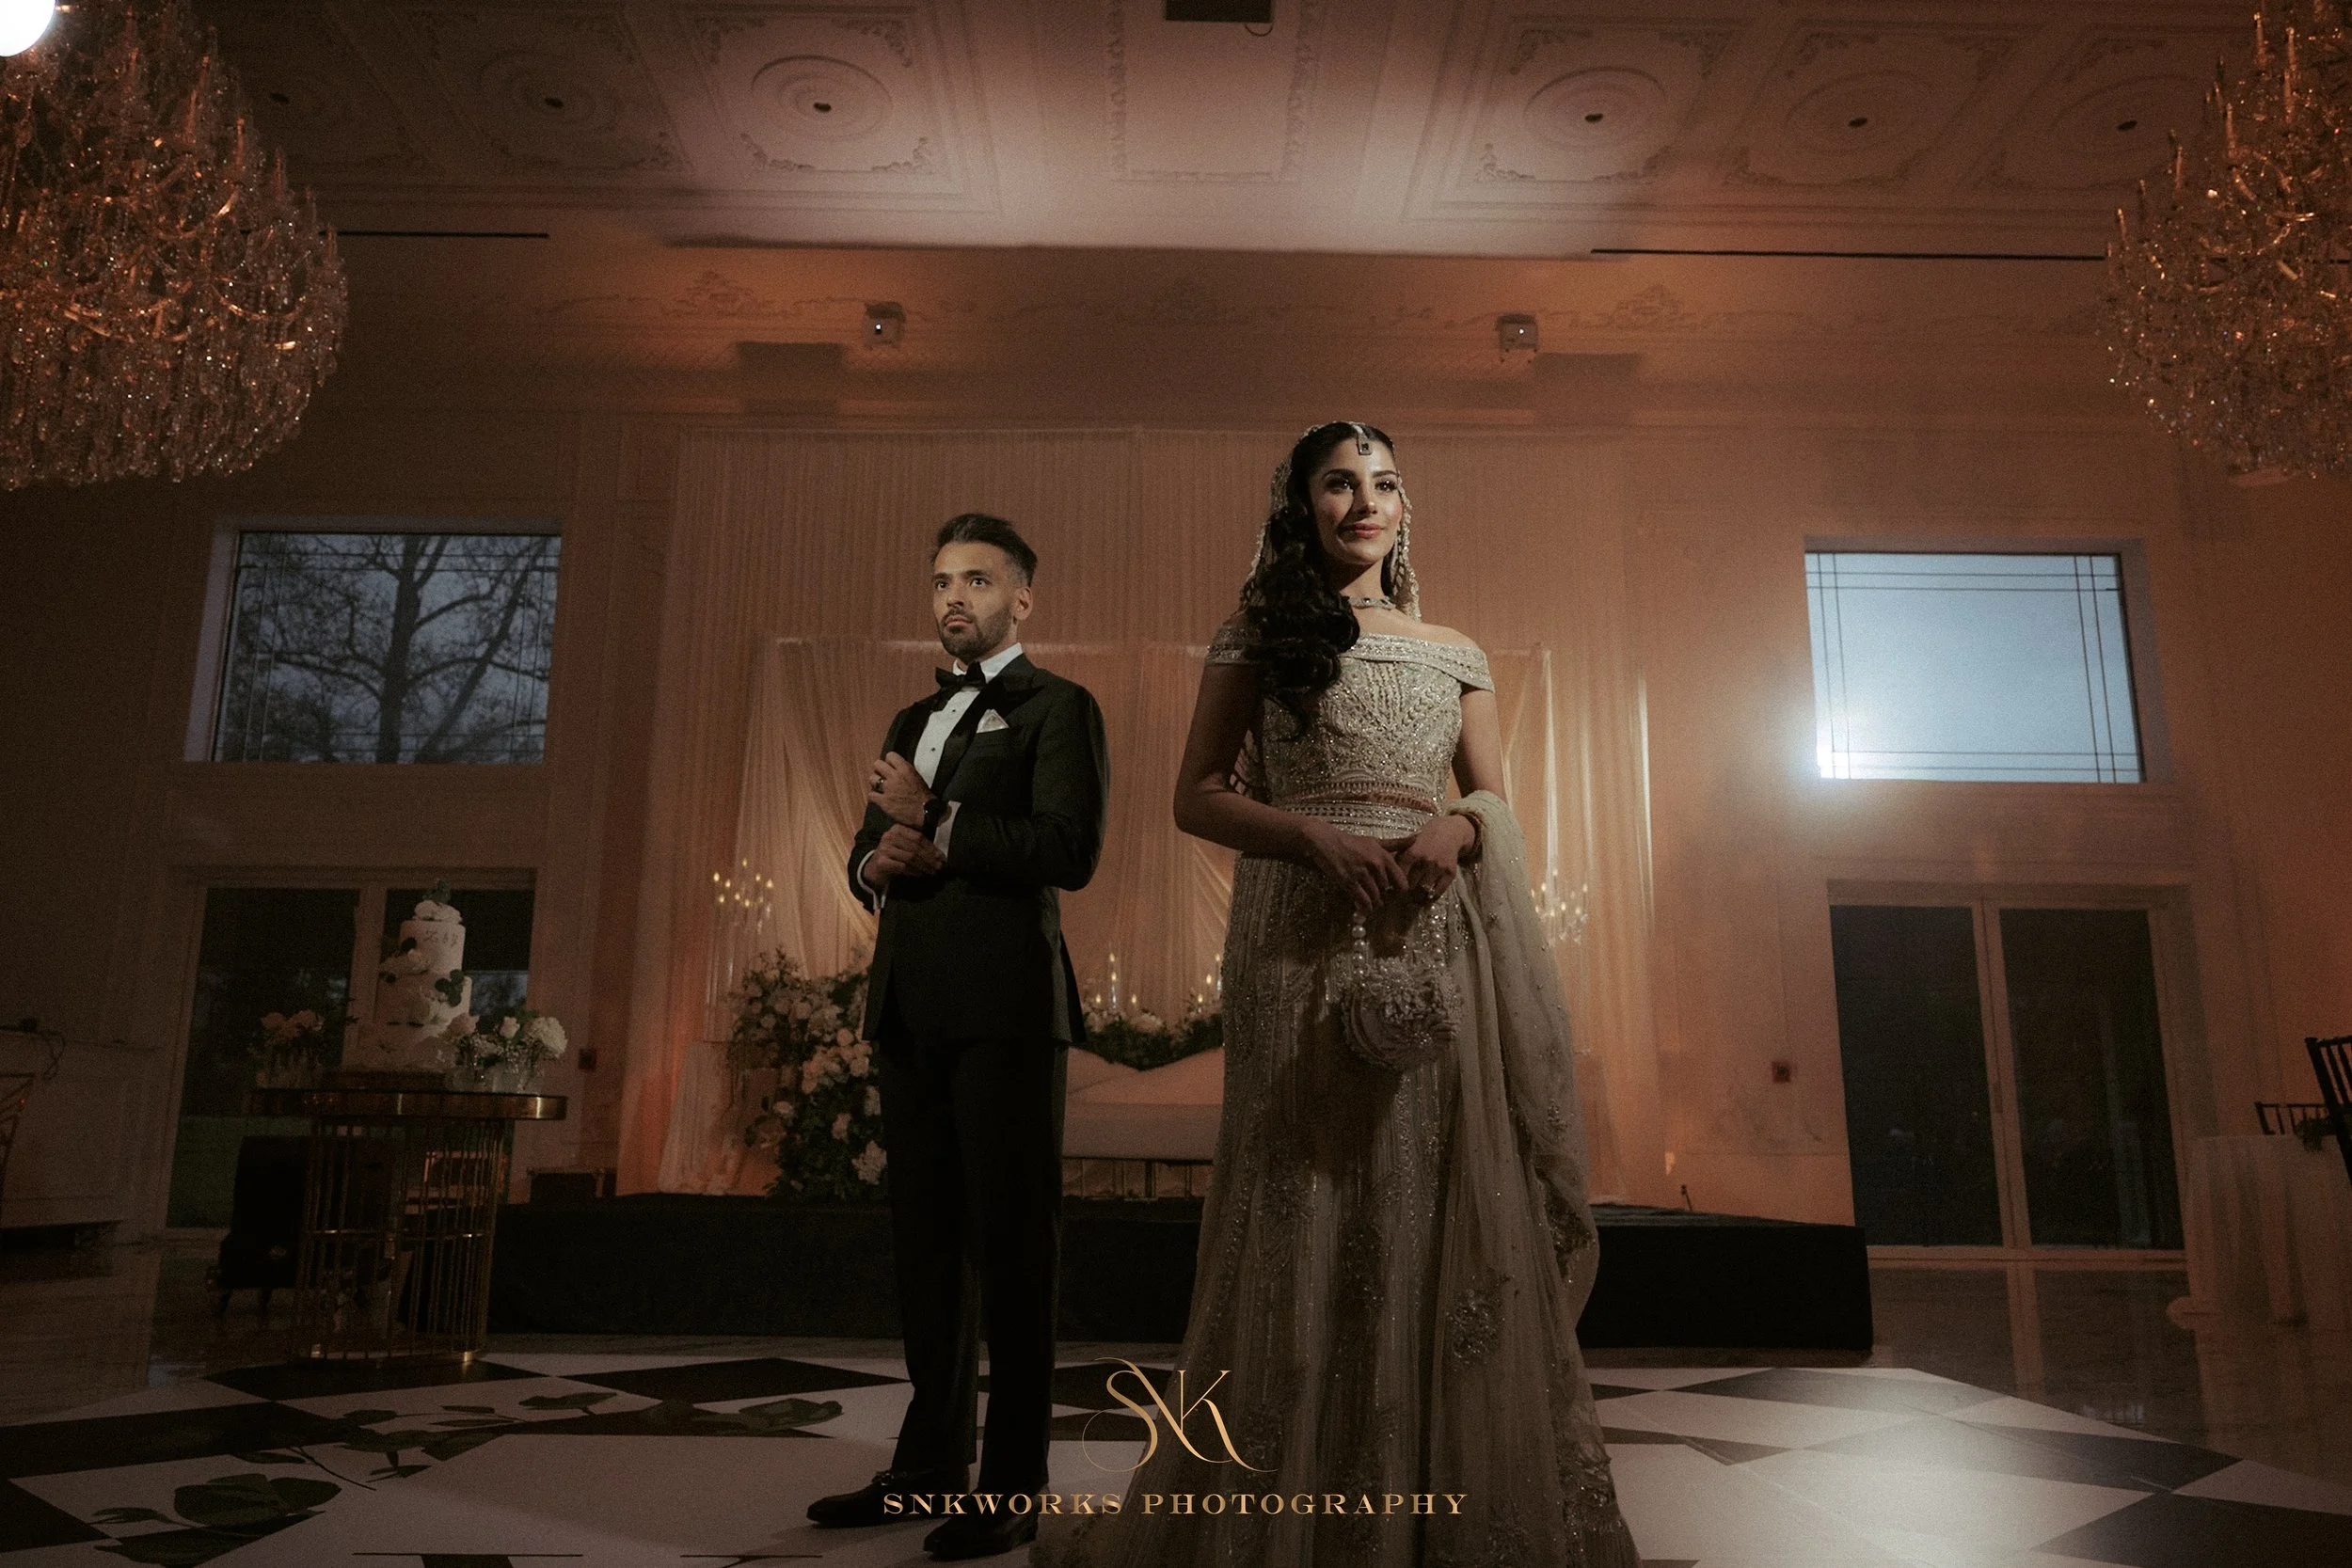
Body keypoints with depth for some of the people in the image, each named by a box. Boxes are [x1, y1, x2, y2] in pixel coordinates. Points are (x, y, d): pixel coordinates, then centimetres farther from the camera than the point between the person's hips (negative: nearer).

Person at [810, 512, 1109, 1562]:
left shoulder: (1057, 707, 1)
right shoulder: (911, 722, 23)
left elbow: (1070, 849, -13)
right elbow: (866, 853, 23)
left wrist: (933, 825, -10)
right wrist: (879, 861, 0)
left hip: (1003, 1004, -7)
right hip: (909, 1009, 7)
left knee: (1011, 1246, -1)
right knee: (927, 1242, 12)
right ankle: (929, 1466, 24)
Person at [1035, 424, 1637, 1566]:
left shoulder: (1455, 654, 15)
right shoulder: (1257, 635, 7)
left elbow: (1498, 804, 15)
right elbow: (1197, 797, 2)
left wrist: (1458, 830, -8)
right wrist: (1322, 836, -13)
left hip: (1437, 945, 3)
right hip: (1301, 942, -2)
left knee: (1444, 1208, 2)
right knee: (1306, 1216, 1)